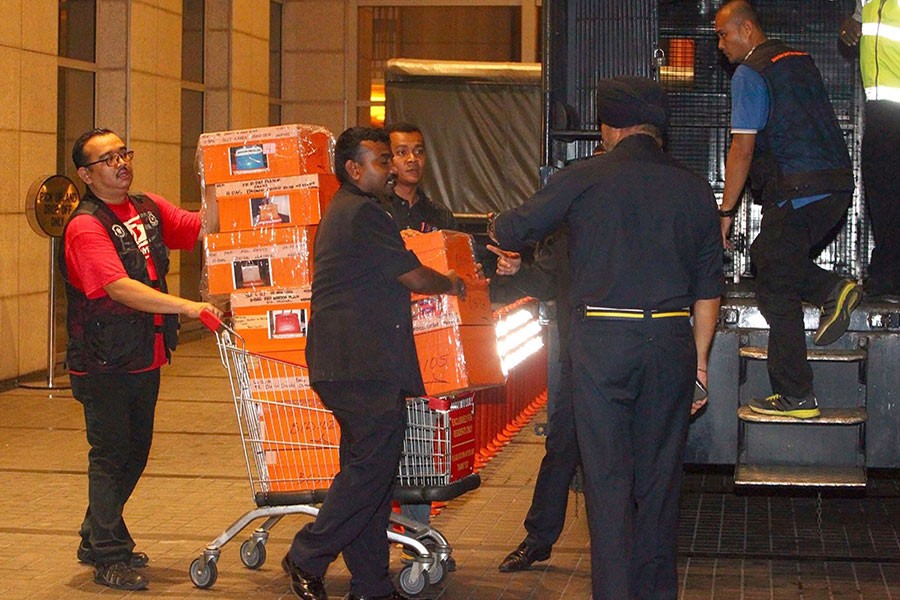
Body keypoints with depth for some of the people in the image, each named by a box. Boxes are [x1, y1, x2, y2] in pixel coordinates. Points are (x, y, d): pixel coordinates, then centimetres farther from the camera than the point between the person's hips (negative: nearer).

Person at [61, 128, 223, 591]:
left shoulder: (149, 208, 7)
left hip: (145, 358, 8)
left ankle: (97, 540, 32)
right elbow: (120, 288, -28)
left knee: (134, 453, 17)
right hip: (104, 363, -8)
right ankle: (109, 558, 10)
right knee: (110, 456, 0)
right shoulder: (86, 227, -17)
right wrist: (188, 307, -34)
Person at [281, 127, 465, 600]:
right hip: (366, 364, -11)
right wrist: (452, 285, 9)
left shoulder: (340, 211, 21)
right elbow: (415, 277, -10)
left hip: (347, 362, 11)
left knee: (367, 465, 11)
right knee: (373, 463, -8)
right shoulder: (364, 213, -12)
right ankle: (307, 557, 0)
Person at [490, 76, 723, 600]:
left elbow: (514, 231, 7)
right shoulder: (693, 188, 10)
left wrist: (498, 227, 30)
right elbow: (709, 287, 10)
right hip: (670, 341, 3)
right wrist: (700, 360, 16)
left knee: (608, 478, 1)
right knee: (660, 478, 11)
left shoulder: (585, 178, -1)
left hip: (602, 341, -3)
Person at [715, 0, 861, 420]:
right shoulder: (800, 61, 19)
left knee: (776, 290, 0)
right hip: (838, 184, 9)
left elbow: (743, 148, -11)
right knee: (767, 255, 24)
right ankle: (833, 291, 4)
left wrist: (726, 212, -7)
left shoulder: (749, 74, -6)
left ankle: (795, 397, 2)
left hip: (798, 192, -9)